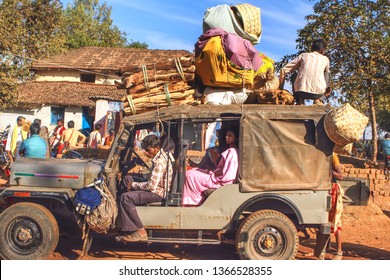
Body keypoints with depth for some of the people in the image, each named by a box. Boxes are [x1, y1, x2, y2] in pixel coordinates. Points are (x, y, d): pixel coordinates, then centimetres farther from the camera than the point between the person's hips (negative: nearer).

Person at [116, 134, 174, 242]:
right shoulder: (162, 154, 8)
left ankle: (140, 232, -17)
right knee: (127, 178, 17)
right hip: (157, 186, 11)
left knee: (125, 198, -22)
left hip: (158, 192, -11)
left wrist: (133, 184, -12)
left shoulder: (160, 162, -24)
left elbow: (151, 186, -26)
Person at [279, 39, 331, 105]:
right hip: (318, 93, 0)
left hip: (301, 92, 0)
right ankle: (317, 100, 20)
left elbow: (284, 70, 10)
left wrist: (280, 88, 19)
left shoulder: (303, 55, 13)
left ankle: (300, 102, 13)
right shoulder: (325, 59, 15)